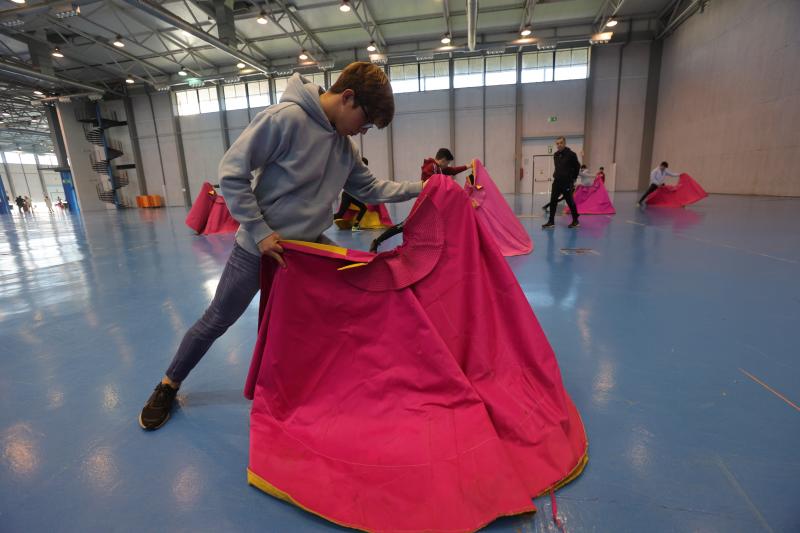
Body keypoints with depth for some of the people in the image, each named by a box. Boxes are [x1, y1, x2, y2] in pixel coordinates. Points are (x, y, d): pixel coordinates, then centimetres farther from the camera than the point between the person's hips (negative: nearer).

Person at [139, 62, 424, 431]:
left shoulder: (344, 146, 3)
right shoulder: (286, 118, -21)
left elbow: (370, 189, 9)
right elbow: (231, 172, -20)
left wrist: (422, 187, 3)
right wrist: (259, 232, -21)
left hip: (311, 246, 7)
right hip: (260, 246, -6)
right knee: (216, 321, 7)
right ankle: (168, 385, 32)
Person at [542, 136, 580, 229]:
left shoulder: (571, 154, -8)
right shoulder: (555, 155, 9)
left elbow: (577, 167, -1)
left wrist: (573, 179, 1)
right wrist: (556, 176, 14)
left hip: (567, 183, -5)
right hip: (557, 182, 5)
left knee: (570, 202, 2)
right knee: (553, 201, -1)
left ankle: (575, 221, 16)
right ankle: (551, 221, 3)